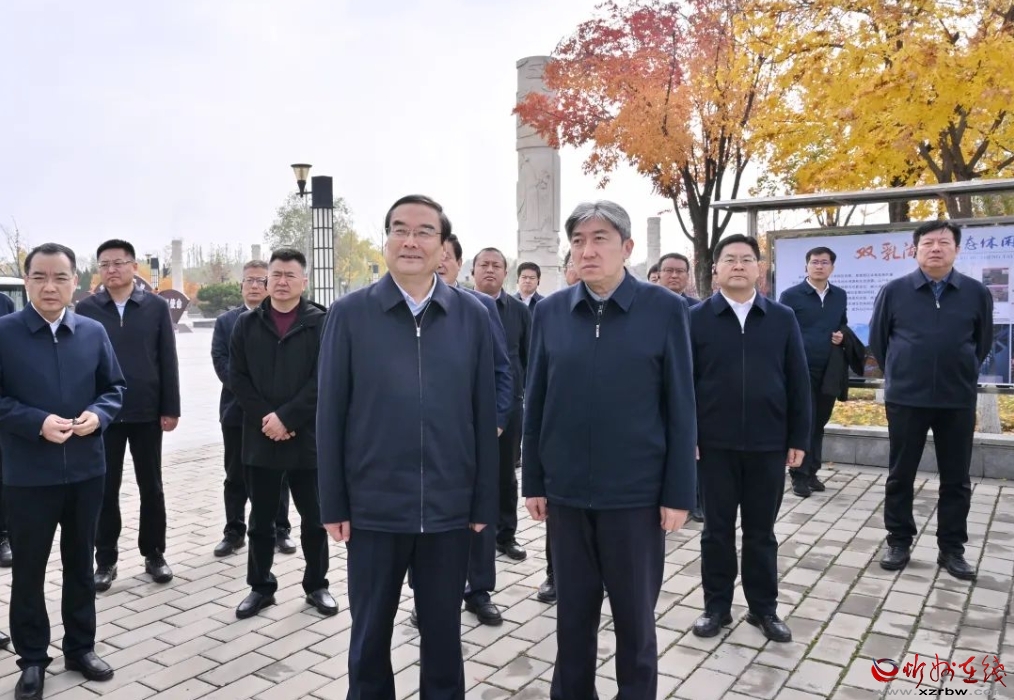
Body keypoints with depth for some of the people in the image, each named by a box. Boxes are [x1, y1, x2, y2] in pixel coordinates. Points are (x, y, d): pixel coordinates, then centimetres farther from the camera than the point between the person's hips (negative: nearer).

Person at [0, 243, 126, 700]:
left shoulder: (94, 332, 2)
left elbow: (115, 386, 8)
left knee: (80, 562, 16)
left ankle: (80, 648, 32)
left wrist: (99, 414, -11)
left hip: (86, 470, 3)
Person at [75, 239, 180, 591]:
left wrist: (171, 408, -4)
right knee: (105, 488, 8)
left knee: (151, 486, 9)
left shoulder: (156, 306, 0)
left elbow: (168, 361, -1)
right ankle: (106, 559, 20)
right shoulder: (86, 308, 1)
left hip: (147, 412, 0)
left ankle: (154, 554, 22)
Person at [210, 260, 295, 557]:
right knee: (235, 477, 9)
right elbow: (220, 362, -2)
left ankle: (280, 530, 18)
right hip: (237, 409, 2)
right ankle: (234, 531, 21)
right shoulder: (225, 321, 8)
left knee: (277, 475, 8)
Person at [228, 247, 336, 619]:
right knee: (261, 520, 12)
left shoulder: (321, 323, -2)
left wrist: (286, 417, -15)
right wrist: (265, 419, -9)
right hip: (260, 438, 2)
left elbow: (324, 380, -9)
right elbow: (237, 377, 3)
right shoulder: (246, 324, 7)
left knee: (314, 518, 9)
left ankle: (316, 585, 24)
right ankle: (260, 586, 26)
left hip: (307, 437, -2)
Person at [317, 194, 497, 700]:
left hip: (449, 508, 1)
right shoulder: (349, 314, -4)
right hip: (373, 507, 0)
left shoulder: (472, 315, -2)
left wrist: (484, 502, 0)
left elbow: (484, 414, -1)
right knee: (370, 632, 18)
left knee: (443, 632, 17)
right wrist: (333, 504, -2)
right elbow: (331, 413, -2)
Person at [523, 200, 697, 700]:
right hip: (567, 492, 2)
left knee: (635, 618, 13)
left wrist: (678, 493, -6)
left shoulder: (665, 309, -6)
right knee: (573, 616, 16)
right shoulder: (550, 312, 1)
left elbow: (681, 408, -5)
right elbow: (536, 403, 4)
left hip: (636, 493, -2)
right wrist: (533, 482, 5)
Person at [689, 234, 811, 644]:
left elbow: (798, 382, 5)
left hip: (768, 444, 1)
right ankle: (717, 606, 23)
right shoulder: (696, 319, -1)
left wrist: (799, 438, 2)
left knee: (761, 531, 12)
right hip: (714, 444, -1)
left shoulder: (782, 318, 4)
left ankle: (764, 608, 26)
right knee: (717, 529, 9)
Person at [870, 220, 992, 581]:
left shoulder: (977, 293, 0)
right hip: (905, 399, -1)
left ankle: (952, 548, 22)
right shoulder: (894, 291, -2)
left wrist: (961, 374, 15)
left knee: (956, 479, 9)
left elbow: (983, 341, 14)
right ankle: (899, 542, 20)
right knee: (900, 475, 7)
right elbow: (877, 339, 8)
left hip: (958, 400, 1)